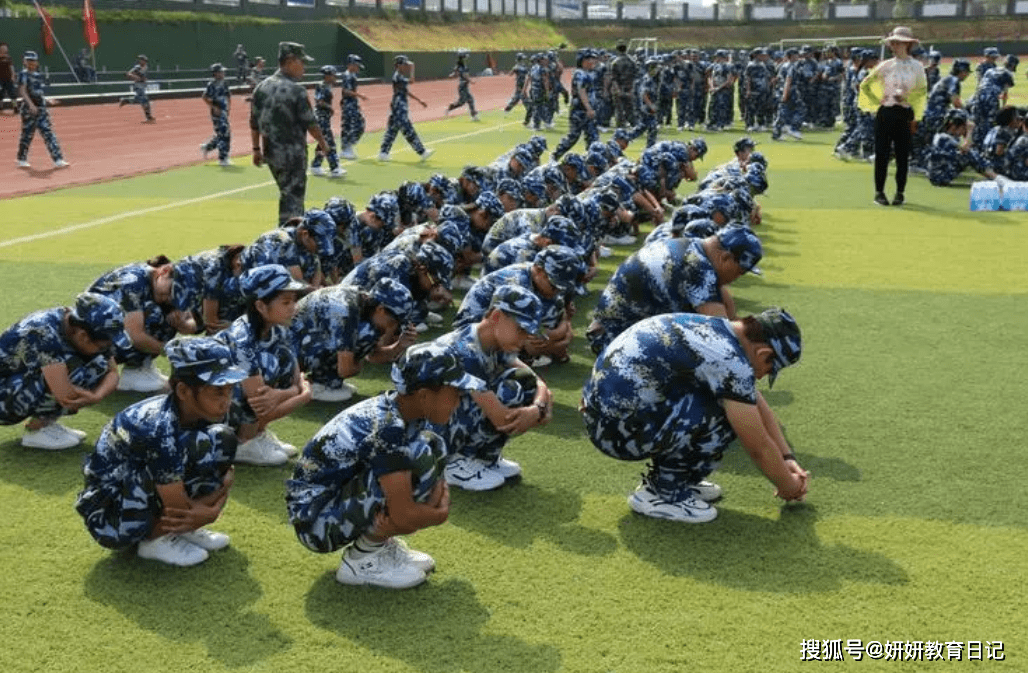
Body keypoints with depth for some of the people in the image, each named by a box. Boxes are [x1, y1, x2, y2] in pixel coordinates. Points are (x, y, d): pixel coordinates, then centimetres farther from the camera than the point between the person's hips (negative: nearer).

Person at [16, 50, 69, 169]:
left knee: (48, 133, 0)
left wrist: (46, 101, 13)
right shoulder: (23, 74, -6)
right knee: (27, 134, 1)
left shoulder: (39, 75, 14)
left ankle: (58, 160, -3)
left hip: (41, 108, 6)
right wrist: (31, 104, -28)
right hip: (29, 109, -6)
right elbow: (22, 91, -16)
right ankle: (21, 160, 13)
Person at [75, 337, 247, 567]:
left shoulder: (202, 415, -9)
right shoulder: (160, 429, -32)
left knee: (222, 439, -6)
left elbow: (225, 472, -1)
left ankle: (181, 530, 1)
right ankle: (155, 539, -10)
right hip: (109, 519, -8)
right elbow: (179, 509, -25)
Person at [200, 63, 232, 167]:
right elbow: (205, 97, -16)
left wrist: (229, 106, 10)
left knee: (226, 133, 13)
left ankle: (206, 147, 29)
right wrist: (214, 107, -18)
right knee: (223, 134, -8)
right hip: (217, 112, -9)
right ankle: (222, 158, -2)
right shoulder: (212, 84, -13)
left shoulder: (223, 83, 12)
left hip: (224, 111, 9)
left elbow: (228, 96, 24)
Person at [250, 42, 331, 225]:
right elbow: (310, 123, -11)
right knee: (293, 197, -1)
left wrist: (256, 149, 17)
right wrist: (322, 143, 5)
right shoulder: (296, 90, -16)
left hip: (270, 153, 7)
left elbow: (254, 123, 9)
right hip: (293, 153, -7)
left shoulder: (261, 87, 4)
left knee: (287, 194, 22)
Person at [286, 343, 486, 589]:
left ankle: (379, 541, 7)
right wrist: (440, 514, -9)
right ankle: (362, 558, -9)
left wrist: (440, 501, -16)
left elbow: (438, 476, 5)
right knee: (418, 456, -26)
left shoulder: (409, 412, -3)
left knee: (431, 445, 4)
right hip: (316, 524, -9)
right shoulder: (386, 428, -29)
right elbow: (403, 516, -28)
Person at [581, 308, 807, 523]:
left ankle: (667, 477, 18)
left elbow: (759, 406, 23)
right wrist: (788, 487, 10)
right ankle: (662, 494, 0)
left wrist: (787, 457, 26)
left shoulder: (716, 328, 11)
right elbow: (759, 448, -7)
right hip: (619, 429, -10)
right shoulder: (731, 361, -17)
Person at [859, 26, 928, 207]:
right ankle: (879, 191, 6)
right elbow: (865, 85, 11)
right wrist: (877, 101, 4)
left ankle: (900, 192, 11)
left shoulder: (916, 66, 3)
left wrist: (906, 96, -15)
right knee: (882, 153, -1)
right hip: (885, 113, 1)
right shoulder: (885, 66, 5)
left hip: (905, 114, -1)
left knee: (902, 155, 2)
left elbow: (922, 90, -2)